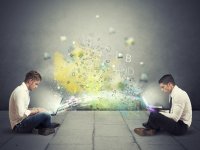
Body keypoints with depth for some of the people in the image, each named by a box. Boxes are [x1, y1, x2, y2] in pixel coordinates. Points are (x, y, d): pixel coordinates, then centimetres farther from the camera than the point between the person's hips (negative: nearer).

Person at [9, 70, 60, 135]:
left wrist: (34, 110, 0)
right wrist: (35, 110, -13)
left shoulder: (24, 90, 9)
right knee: (46, 115, -20)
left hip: (22, 121, 10)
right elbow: (20, 114, -26)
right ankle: (48, 127, 7)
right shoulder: (20, 92, -20)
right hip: (19, 125, -10)